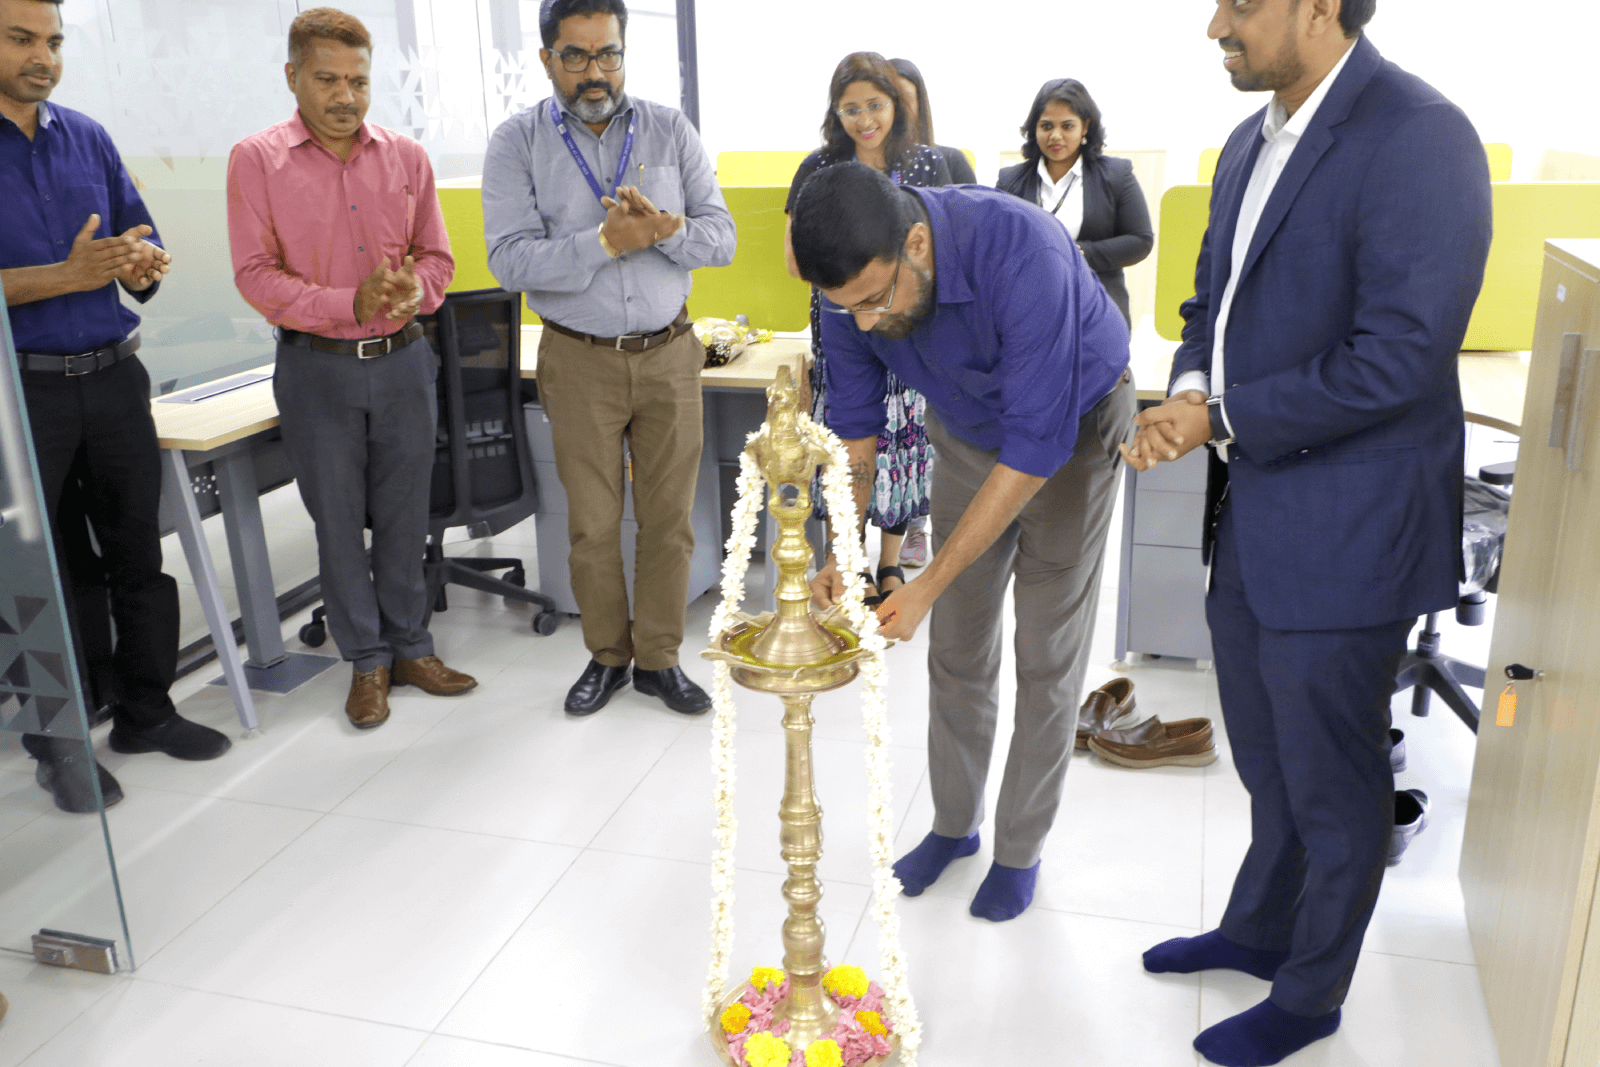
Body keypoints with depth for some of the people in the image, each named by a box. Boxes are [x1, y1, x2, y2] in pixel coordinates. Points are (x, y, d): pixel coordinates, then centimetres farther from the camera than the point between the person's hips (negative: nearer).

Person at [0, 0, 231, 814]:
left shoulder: (87, 137, 10)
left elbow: (142, 241, 12)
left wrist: (144, 263, -11)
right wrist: (71, 274, -23)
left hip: (113, 374, 4)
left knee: (139, 548, 9)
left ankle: (144, 708, 24)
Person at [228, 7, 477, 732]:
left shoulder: (406, 157, 5)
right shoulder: (256, 160, -3)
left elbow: (436, 256, 9)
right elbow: (255, 274, -8)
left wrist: (413, 289, -14)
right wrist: (350, 304, -19)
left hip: (403, 359, 2)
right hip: (316, 367, -2)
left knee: (404, 514, 10)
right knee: (338, 521, 6)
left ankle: (409, 645, 24)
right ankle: (367, 660, 20)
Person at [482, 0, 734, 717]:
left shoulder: (670, 130, 3)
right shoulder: (517, 142, -3)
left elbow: (720, 237, -2)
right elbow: (511, 260, -14)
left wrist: (664, 230, -21)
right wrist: (606, 241, -23)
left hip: (668, 356, 2)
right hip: (579, 362, -1)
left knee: (669, 518, 7)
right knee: (593, 524, 7)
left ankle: (658, 659, 23)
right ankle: (606, 656, 27)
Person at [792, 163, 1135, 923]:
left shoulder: (1021, 253, -40)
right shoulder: (854, 281, -22)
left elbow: (1036, 445, -37)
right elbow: (854, 424, -8)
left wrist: (930, 583, -36)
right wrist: (842, 555, -22)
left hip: (1071, 426, -4)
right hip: (966, 431, 5)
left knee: (1047, 657, 1)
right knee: (957, 647, 9)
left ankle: (1020, 852, 20)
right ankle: (954, 824, 29)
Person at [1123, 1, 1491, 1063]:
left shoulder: (1418, 136, -19)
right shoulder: (1254, 142, 8)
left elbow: (1399, 356, -24)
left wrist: (1222, 417, -16)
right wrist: (1191, 391, -6)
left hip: (1344, 527, -8)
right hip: (1251, 511, 8)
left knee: (1332, 781, 11)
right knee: (1267, 760, 24)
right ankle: (1259, 929, 47)